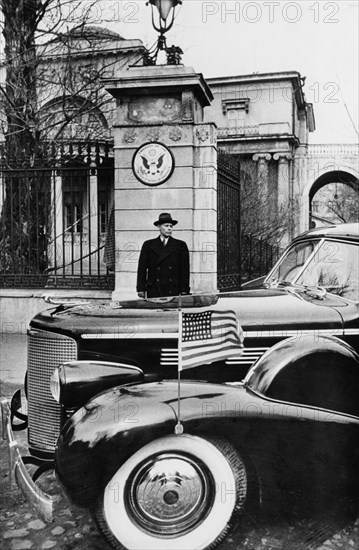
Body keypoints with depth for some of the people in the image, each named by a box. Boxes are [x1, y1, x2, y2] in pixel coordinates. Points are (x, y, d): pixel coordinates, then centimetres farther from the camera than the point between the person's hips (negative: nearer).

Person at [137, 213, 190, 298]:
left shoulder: (180, 245, 9)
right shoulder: (148, 245, 10)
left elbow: (185, 270, 7)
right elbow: (142, 268, 8)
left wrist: (184, 291, 0)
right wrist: (141, 289, 0)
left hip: (173, 292, 0)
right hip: (153, 292, 0)